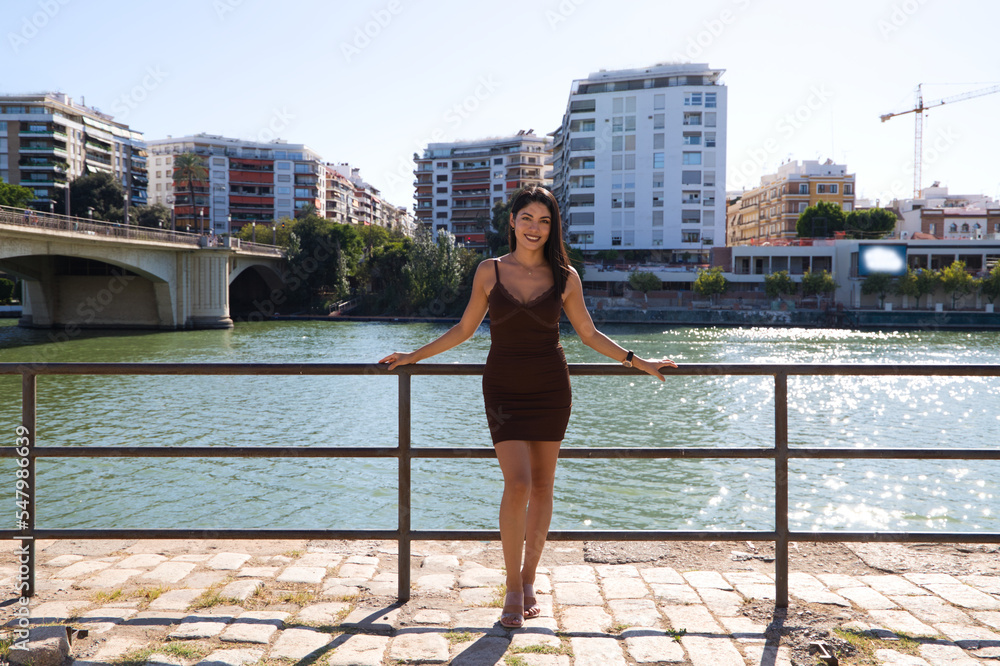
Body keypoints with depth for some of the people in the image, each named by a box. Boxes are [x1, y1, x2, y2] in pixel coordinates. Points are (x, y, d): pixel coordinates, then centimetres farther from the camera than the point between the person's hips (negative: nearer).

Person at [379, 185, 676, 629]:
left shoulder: (564, 277, 2)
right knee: (517, 484, -12)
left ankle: (529, 579, 24)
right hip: (504, 389, -1)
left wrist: (638, 362, 10)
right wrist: (413, 356, 12)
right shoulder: (490, 271, 1)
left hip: (550, 388, 1)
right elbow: (464, 329, 11)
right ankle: (513, 587, 5)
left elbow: (588, 333, 11)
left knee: (542, 486, 6)